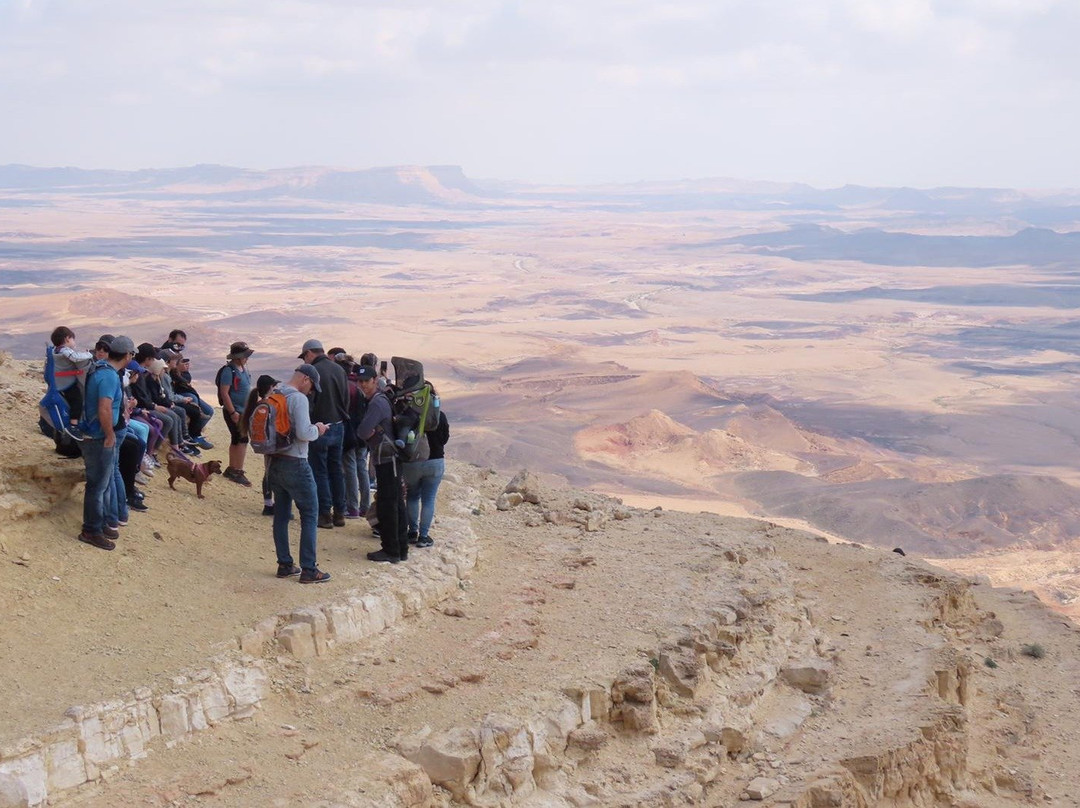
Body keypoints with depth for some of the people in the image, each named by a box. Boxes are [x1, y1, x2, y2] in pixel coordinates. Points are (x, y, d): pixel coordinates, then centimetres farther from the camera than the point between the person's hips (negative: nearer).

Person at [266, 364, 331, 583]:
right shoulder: (298, 399, -16)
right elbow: (303, 433, -24)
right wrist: (317, 430, -4)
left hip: (274, 462, 8)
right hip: (294, 464, -8)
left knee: (281, 514, 13)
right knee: (310, 515, 0)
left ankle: (284, 565, 19)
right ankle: (308, 569, 0)